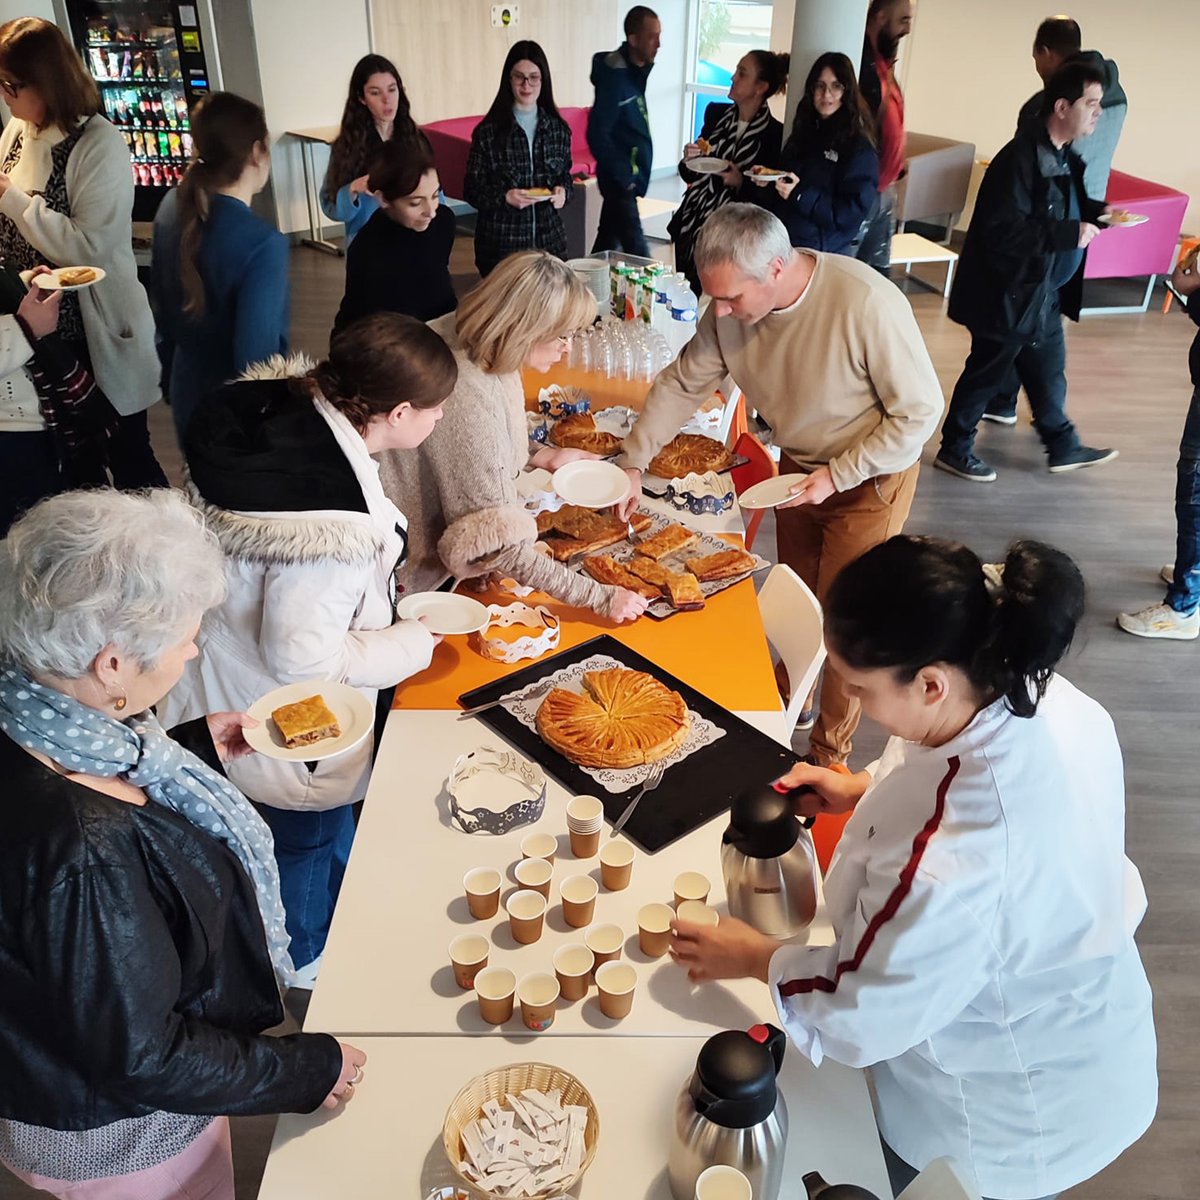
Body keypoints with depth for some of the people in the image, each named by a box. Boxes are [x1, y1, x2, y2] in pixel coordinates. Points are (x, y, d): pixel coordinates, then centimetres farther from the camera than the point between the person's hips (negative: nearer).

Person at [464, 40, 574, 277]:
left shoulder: (558, 129, 6)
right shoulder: (487, 131, -5)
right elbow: (472, 191, -2)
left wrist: (563, 191, -8)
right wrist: (504, 197, -20)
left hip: (549, 240, 3)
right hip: (500, 244, -3)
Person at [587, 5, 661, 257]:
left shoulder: (636, 70, 9)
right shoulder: (615, 75, -17)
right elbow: (597, 134, -20)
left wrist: (630, 175, 13)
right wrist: (622, 177, -16)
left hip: (629, 176, 9)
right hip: (619, 178, -9)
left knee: (609, 240, 16)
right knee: (635, 251, -9)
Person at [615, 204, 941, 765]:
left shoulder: (868, 305, -33)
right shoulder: (732, 306, -17)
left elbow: (919, 411, -23)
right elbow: (682, 382, -3)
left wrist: (838, 475, -25)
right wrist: (634, 462, -7)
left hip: (868, 477, -5)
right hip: (797, 465, 5)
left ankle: (830, 756, 23)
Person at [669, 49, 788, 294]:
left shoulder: (774, 134, -10)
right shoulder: (716, 113, 6)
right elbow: (689, 176, 14)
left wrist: (741, 183, -19)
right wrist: (688, 161, -6)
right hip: (690, 224, 5)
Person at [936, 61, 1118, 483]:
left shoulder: (1065, 156, 8)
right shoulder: (1021, 158, -22)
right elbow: (1003, 228, -29)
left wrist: (1096, 212, 2)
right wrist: (1070, 233, -25)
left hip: (1043, 293, 9)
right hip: (1010, 293, -9)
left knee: (1049, 370, 19)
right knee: (988, 372, 4)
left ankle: (1063, 446, 33)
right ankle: (954, 449, 20)